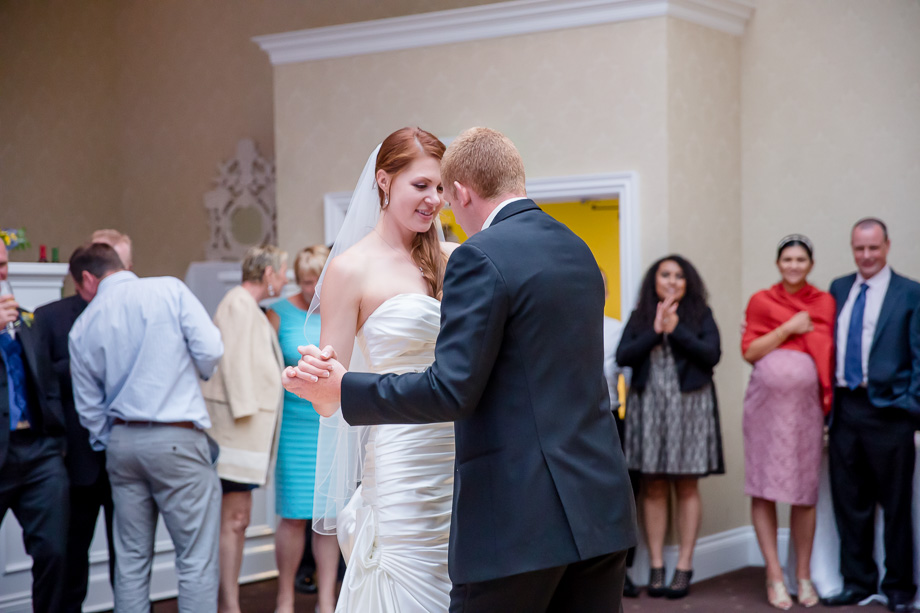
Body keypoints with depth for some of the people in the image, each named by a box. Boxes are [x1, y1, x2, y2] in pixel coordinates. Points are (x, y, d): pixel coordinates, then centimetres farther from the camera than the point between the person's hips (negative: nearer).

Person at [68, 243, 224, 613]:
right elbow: (210, 350, -10)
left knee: (131, 558, 12)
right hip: (177, 438, -4)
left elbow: (89, 408, 11)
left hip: (122, 442, 4)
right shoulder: (170, 290, -2)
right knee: (197, 558, -1)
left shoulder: (83, 328, 8)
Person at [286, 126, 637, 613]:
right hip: (601, 507, 8)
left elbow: (452, 389, -16)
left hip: (517, 516, -8)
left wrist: (343, 390, -8)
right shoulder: (578, 251, 14)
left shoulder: (480, 258, -11)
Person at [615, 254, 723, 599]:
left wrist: (676, 329, -11)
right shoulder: (639, 317, 10)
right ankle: (656, 567, 6)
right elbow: (623, 357, -2)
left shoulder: (700, 315, 6)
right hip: (648, 405, 1)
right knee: (654, 487, 2)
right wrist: (655, 331, -10)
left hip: (689, 404, -1)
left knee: (686, 487, 1)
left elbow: (712, 355, -7)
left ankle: (684, 567, 4)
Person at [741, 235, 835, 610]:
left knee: (805, 491, 4)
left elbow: (830, 352, 11)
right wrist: (788, 328, -9)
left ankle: (803, 575, 15)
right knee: (764, 488, -2)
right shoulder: (761, 301, 6)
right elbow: (749, 351, -1)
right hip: (767, 402, 0)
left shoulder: (824, 303, 8)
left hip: (806, 403, 1)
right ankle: (774, 576, 5)